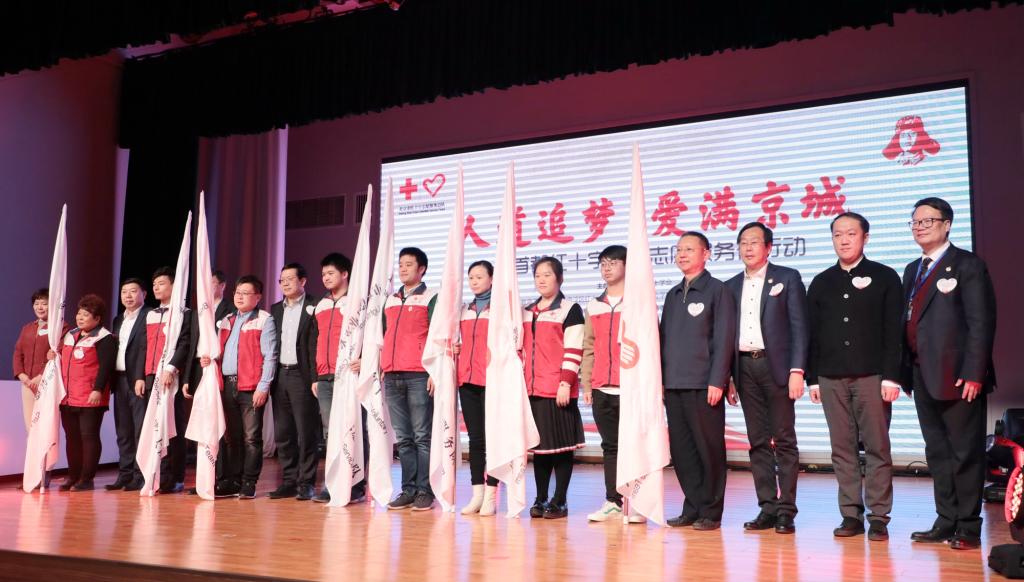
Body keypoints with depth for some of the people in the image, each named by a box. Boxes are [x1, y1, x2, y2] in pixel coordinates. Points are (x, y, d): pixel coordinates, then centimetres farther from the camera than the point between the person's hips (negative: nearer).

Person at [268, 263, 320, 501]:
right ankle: (289, 481, 17)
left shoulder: (313, 309, -3)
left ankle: (306, 483, 4)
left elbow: (316, 346, -8)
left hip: (302, 376, -6)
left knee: (306, 432, -2)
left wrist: (315, 379, -14)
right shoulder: (275, 309, 15)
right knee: (282, 433, 8)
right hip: (280, 376, 6)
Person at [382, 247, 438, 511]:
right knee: (403, 438, 7)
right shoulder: (390, 301, 20)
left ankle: (425, 491, 0)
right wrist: (382, 368, 17)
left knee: (422, 436, -4)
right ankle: (408, 490, 11)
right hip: (392, 377, 6)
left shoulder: (431, 298, 2)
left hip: (419, 377, -6)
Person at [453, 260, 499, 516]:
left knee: (492, 437, -3)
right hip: (467, 379, 6)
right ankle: (477, 494, 11)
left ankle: (490, 496, 1)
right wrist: (455, 349, 8)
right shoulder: (464, 310, 18)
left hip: (492, 381, -5)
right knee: (475, 438, 7)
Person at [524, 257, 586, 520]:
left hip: (558, 390, -6)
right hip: (532, 389, 6)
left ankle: (559, 501, 7)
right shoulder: (527, 311, 17)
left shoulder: (570, 310, -2)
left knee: (561, 444, 0)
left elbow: (574, 351, -9)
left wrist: (566, 383, -16)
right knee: (538, 444, 10)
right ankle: (541, 499, 18)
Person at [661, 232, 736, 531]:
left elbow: (724, 338, -7)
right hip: (673, 384, 6)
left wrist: (717, 381, -14)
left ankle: (710, 512, 10)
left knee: (708, 448, 1)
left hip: (703, 385, -6)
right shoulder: (673, 294, 17)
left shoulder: (717, 290, -1)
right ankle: (692, 508, 16)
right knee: (681, 449, 7)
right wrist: (660, 378, 11)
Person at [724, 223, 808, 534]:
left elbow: (799, 327, -2)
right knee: (758, 442, 6)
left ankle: (786, 510, 2)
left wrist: (796, 370, -11)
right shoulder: (731, 286, 15)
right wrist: (727, 377, 8)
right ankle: (767, 508, 11)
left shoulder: (787, 278, 4)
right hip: (744, 368, 4)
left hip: (776, 366, -4)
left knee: (784, 440, -2)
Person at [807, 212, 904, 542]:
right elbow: (812, 333, 12)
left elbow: (894, 331, -2)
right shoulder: (821, 283, 12)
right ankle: (851, 515, 10)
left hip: (872, 376, -3)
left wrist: (891, 376, -9)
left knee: (877, 447, 0)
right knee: (842, 449, 4)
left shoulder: (884, 278, 4)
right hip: (831, 378, 3)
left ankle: (879, 517, 5)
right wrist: (812, 378, 6)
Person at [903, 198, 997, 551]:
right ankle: (946, 522, 19)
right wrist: (906, 372, 10)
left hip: (957, 376, -7)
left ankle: (968, 528, 8)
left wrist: (973, 374, -17)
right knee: (938, 453, 11)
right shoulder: (913, 270, 17)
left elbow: (981, 323, -11)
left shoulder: (968, 265, -4)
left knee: (966, 453, 1)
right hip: (923, 376, 7)